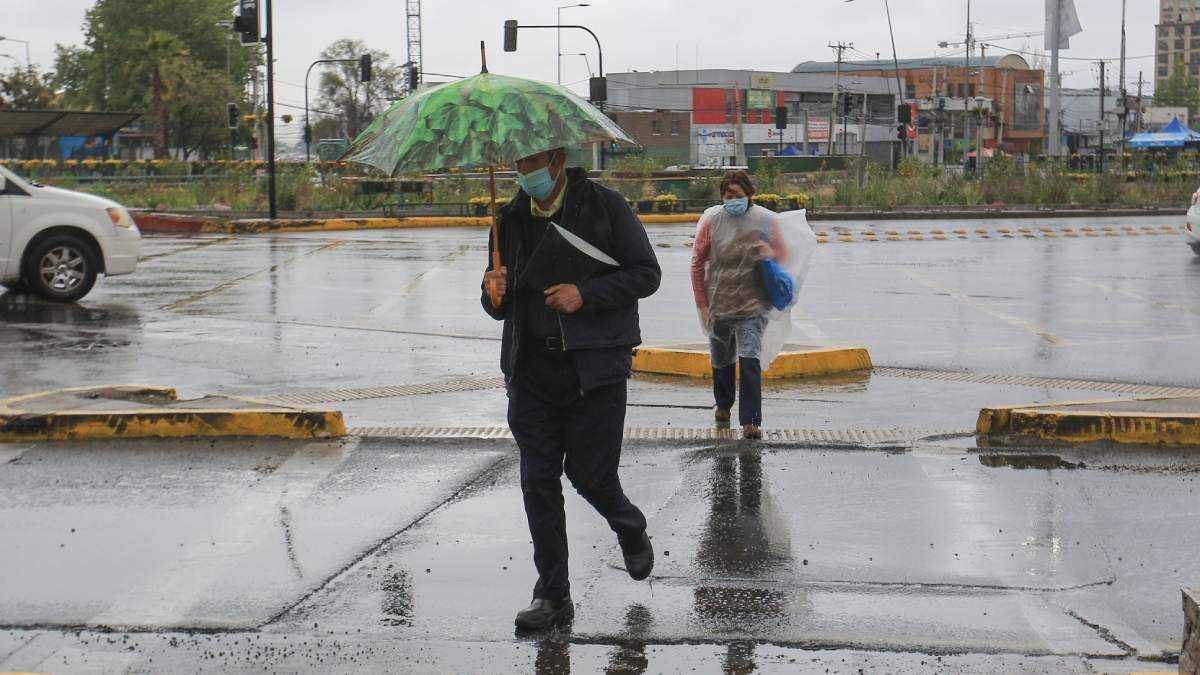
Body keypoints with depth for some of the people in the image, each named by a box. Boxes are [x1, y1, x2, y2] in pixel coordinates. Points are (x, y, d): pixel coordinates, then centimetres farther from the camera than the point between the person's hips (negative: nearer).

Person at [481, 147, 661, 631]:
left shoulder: (604, 206, -2)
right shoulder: (512, 219, 11)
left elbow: (646, 273, -3)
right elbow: (500, 310, 17)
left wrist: (586, 294, -15)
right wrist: (494, 294, -8)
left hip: (594, 366, -4)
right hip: (532, 368, 4)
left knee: (590, 473, -1)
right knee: (538, 481, 2)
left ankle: (631, 532, 33)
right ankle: (552, 594, 11)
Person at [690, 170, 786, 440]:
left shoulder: (766, 220, -5)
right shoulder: (711, 220, -4)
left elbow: (782, 255, 8)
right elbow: (697, 263, 2)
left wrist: (770, 254, -17)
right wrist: (702, 304, -1)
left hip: (753, 306, -2)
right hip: (718, 304, 2)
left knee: (749, 359, -17)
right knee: (721, 360, 19)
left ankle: (750, 421, -15)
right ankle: (723, 405, 45)